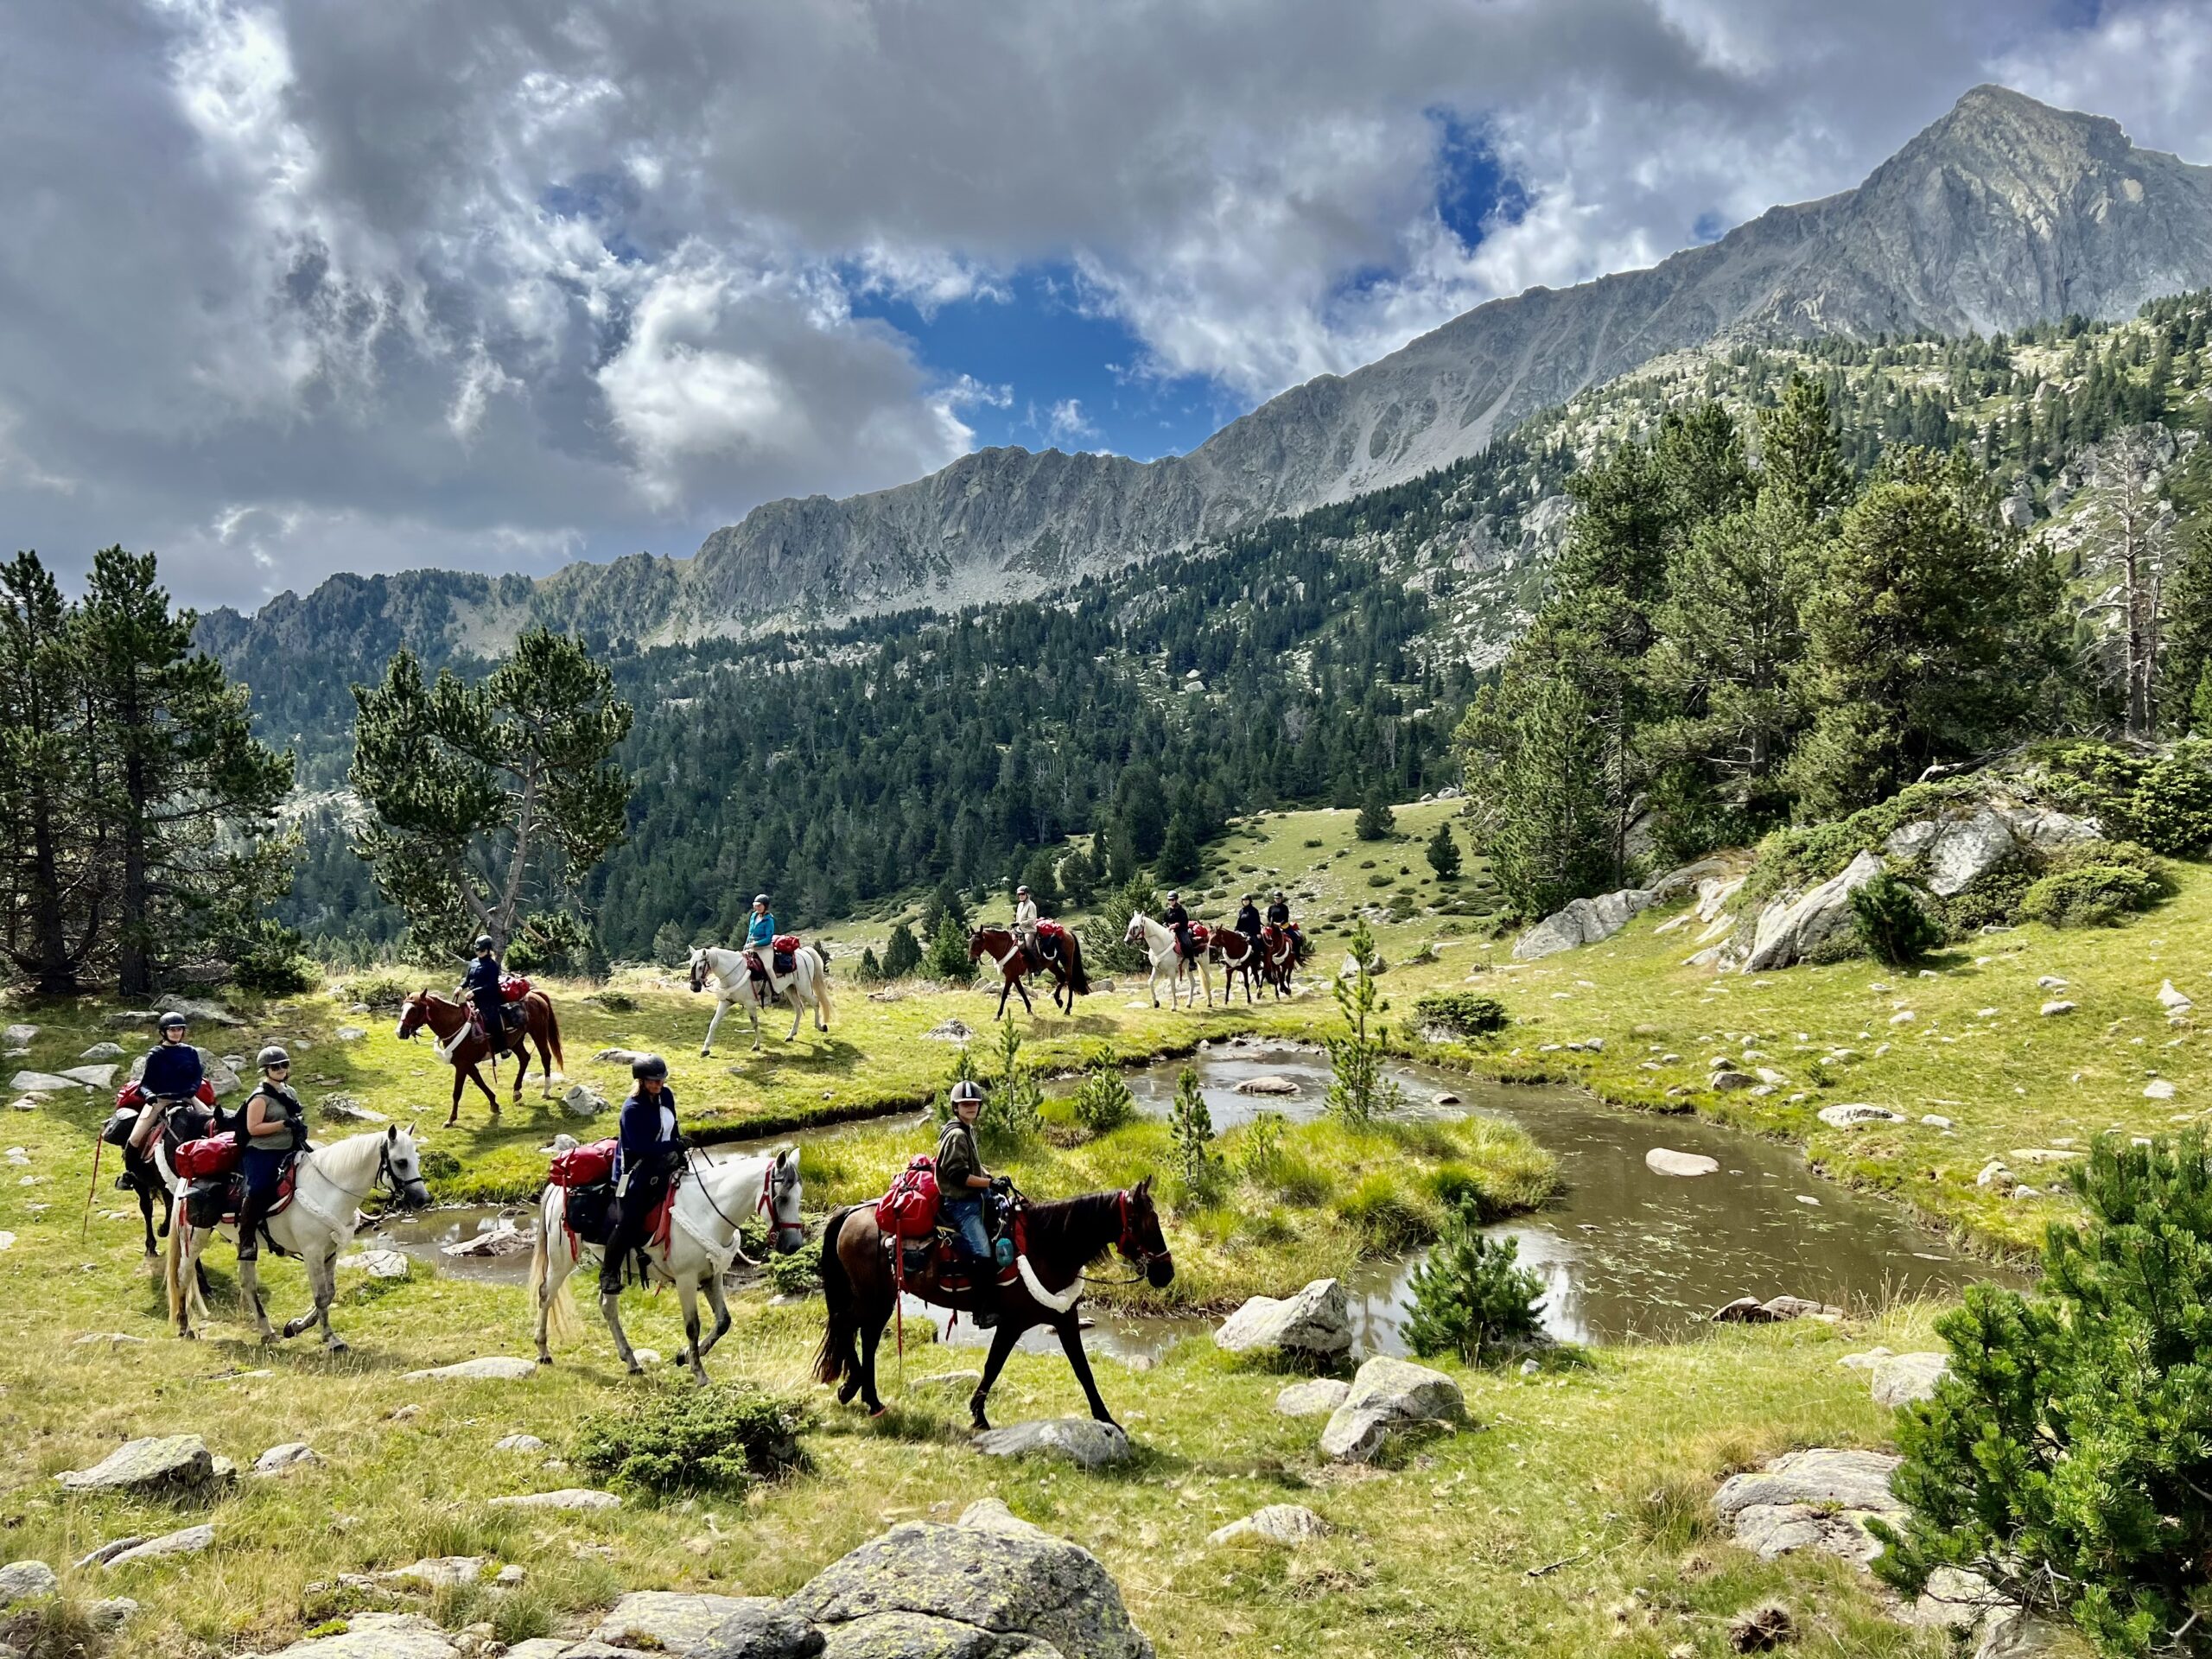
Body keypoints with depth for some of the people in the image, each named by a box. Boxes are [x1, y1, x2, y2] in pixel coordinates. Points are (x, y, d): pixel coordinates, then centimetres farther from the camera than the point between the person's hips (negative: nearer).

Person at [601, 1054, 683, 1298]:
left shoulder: (666, 1096, 2)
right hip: (636, 1168, -8)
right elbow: (642, 1146, -24)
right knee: (628, 1222, -12)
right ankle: (609, 1273, 4)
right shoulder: (632, 1108, -20)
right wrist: (675, 1145, -20)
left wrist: (679, 1153, 2)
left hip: (662, 1161, 8)